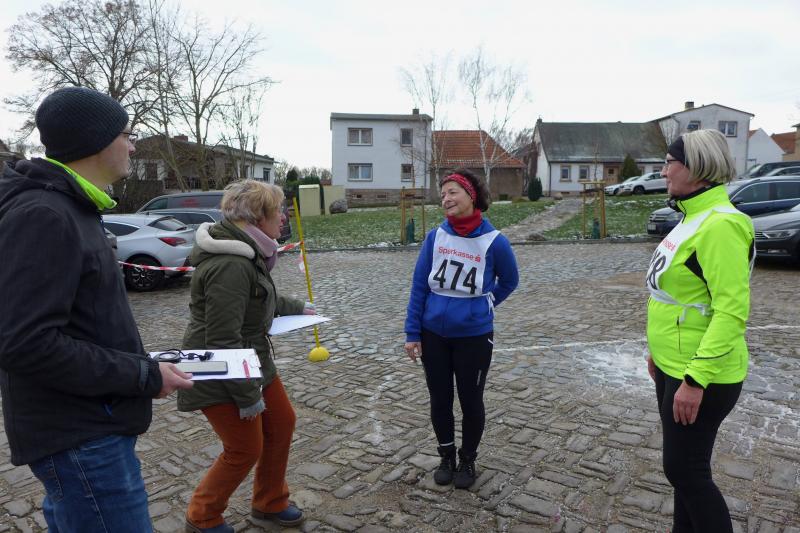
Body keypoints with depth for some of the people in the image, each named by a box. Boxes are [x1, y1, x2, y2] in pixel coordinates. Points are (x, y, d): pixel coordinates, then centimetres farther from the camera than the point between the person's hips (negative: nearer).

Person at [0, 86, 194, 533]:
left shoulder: (72, 210, 13)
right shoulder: (43, 216, -20)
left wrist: (142, 365, 6)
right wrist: (144, 376, -20)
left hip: (89, 426, 10)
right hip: (79, 439, -10)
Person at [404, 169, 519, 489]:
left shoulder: (494, 242, -11)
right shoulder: (435, 237, -6)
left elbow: (509, 282, 7)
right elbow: (418, 285, -3)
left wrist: (482, 305, 1)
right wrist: (412, 333, -4)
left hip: (474, 336, -2)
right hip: (433, 334, 2)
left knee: (471, 401, 13)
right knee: (439, 400, 15)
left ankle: (468, 461, 36)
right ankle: (446, 457, 37)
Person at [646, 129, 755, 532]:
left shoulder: (720, 224, -21)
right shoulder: (695, 217, 10)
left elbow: (731, 311, -26)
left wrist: (696, 379, -26)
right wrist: (659, 350, 20)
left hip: (701, 376, -9)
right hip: (674, 367, 9)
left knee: (684, 468, 4)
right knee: (686, 465, 21)